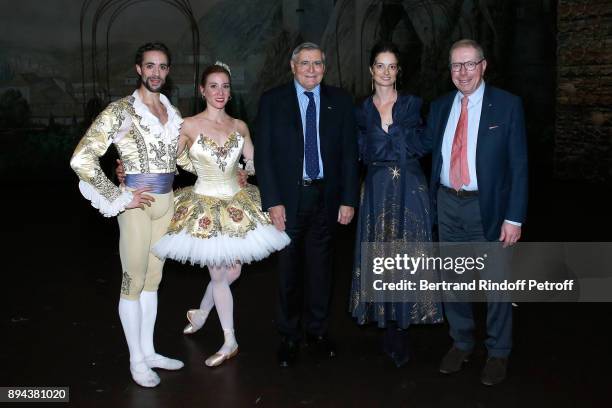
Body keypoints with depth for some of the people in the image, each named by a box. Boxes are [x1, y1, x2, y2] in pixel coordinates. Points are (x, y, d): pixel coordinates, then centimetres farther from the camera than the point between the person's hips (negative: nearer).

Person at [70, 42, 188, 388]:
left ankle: (149, 350, 29)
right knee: (134, 282, 5)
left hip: (166, 201, 6)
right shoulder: (121, 110, -11)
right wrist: (119, 198, -16)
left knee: (153, 278, 15)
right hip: (138, 204, -6)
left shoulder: (173, 112, 9)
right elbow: (82, 159, -18)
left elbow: (182, 156, 22)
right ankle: (137, 360, 20)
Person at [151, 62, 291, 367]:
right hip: (205, 206, -4)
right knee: (218, 274, 3)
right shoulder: (189, 125, -7)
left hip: (237, 204, 4)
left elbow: (255, 164, 10)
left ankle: (200, 313, 39)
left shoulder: (239, 126, 4)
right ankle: (230, 342, 18)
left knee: (232, 271, 10)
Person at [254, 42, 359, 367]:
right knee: (289, 269, 8)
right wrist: (272, 202, -10)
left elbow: (349, 153, 4)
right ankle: (289, 337, 23)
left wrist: (348, 199, -1)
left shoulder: (339, 101, 5)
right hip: (288, 197, -1)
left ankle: (317, 330, 29)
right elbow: (263, 155, -3)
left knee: (320, 266, 11)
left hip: (326, 196, 2)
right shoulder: (272, 101, 0)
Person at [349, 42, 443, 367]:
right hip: (377, 191, 1)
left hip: (410, 190, -1)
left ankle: (401, 330, 9)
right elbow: (365, 154, 4)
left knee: (408, 257, -2)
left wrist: (389, 123, -4)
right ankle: (390, 331, 12)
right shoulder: (362, 111, 9)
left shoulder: (412, 104, 6)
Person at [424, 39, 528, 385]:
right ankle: (462, 343, 36)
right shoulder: (440, 107, 7)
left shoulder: (507, 105, -5)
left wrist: (514, 217, -12)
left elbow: (519, 164, -8)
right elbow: (427, 149, 10)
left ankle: (499, 352, 29)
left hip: (488, 207, -4)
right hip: (448, 204, 4)